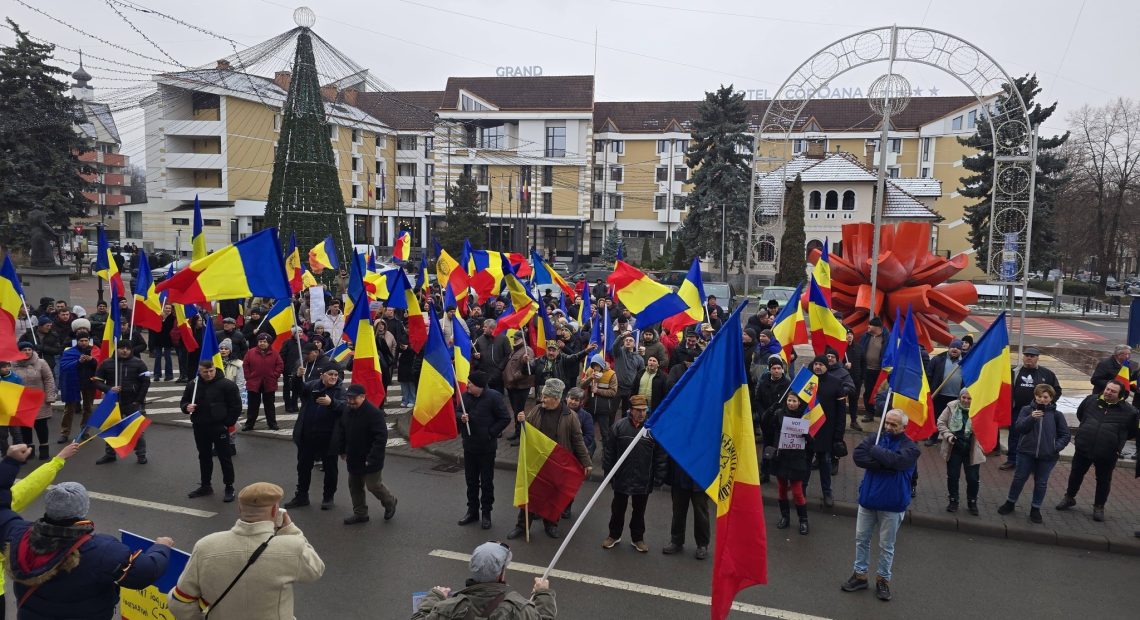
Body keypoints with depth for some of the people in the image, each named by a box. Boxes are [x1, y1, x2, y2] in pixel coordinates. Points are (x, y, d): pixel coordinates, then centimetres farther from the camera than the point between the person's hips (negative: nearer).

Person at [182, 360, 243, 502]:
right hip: (200, 428, 5)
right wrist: (186, 407, -9)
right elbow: (183, 402, 15)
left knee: (225, 458, 1)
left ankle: (229, 487, 9)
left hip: (219, 428, -5)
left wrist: (228, 423, -9)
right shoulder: (193, 385, 4)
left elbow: (236, 406, -6)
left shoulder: (226, 384, -10)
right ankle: (205, 486, 29)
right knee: (204, 457, 16)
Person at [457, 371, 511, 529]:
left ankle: (486, 513, 21)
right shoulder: (465, 396, -2)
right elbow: (456, 412, 11)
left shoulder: (494, 397, -17)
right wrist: (460, 417, -12)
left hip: (486, 448, -5)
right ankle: (472, 510, 32)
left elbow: (505, 418, -13)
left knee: (486, 482, 7)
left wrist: (490, 433, -14)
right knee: (471, 480, 17)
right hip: (469, 446, 5)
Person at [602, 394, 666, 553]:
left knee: (639, 511, 18)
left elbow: (660, 456, -7)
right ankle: (614, 535, 38)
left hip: (643, 480, -1)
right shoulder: (619, 426, -9)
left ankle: (637, 538, 37)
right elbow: (610, 452, -3)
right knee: (617, 509, 18)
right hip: (621, 478, 1)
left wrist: (658, 479, -8)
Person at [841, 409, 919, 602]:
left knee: (886, 545, 9)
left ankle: (883, 579, 25)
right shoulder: (875, 437, 0)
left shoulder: (910, 447, -9)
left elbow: (896, 459, -29)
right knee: (861, 539, 13)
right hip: (867, 499, 3)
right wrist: (885, 463, -22)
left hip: (892, 505, -3)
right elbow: (858, 456, -15)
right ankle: (860, 574, 26)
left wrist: (874, 451, -15)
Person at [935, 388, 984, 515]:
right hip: (954, 448, 1)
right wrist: (948, 435, -13)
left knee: (973, 478, 8)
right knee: (952, 476, 11)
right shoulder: (951, 407, -7)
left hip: (972, 450, -1)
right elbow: (941, 422, 0)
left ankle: (972, 503, 29)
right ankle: (953, 501, 28)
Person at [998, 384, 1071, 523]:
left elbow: (1065, 435, 5)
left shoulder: (1057, 415, 0)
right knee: (1019, 478, 10)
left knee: (1041, 483, 11)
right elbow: (1018, 427, -10)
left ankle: (1035, 509, 25)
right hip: (1026, 452, 0)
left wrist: (1056, 447, -9)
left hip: (1047, 455, 0)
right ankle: (1010, 503, 26)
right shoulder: (1027, 410, -2)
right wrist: (1031, 418, -25)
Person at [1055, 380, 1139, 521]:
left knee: (1103, 480, 12)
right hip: (1083, 447, 2)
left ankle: (1099, 506, 30)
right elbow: (1080, 414, 20)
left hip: (1107, 453, -2)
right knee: (1076, 474, 16)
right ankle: (1069, 498, 35)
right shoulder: (1091, 400, 0)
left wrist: (1117, 439, 5)